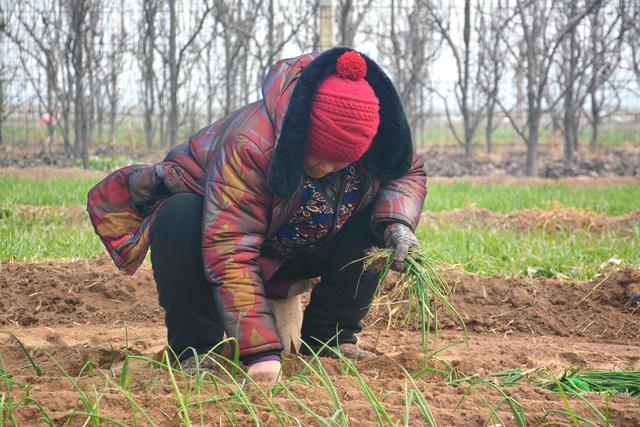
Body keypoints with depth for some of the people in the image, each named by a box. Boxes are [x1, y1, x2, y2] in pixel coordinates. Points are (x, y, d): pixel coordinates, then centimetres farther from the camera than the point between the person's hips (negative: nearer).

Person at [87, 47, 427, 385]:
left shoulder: (371, 137, -22)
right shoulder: (248, 145, -41)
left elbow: (408, 172, -1)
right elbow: (230, 254, -45)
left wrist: (397, 223, -25)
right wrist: (261, 351, -50)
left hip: (290, 251, 5)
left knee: (375, 223, -20)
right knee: (180, 219, -39)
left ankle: (330, 340, -7)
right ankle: (196, 351, -27)